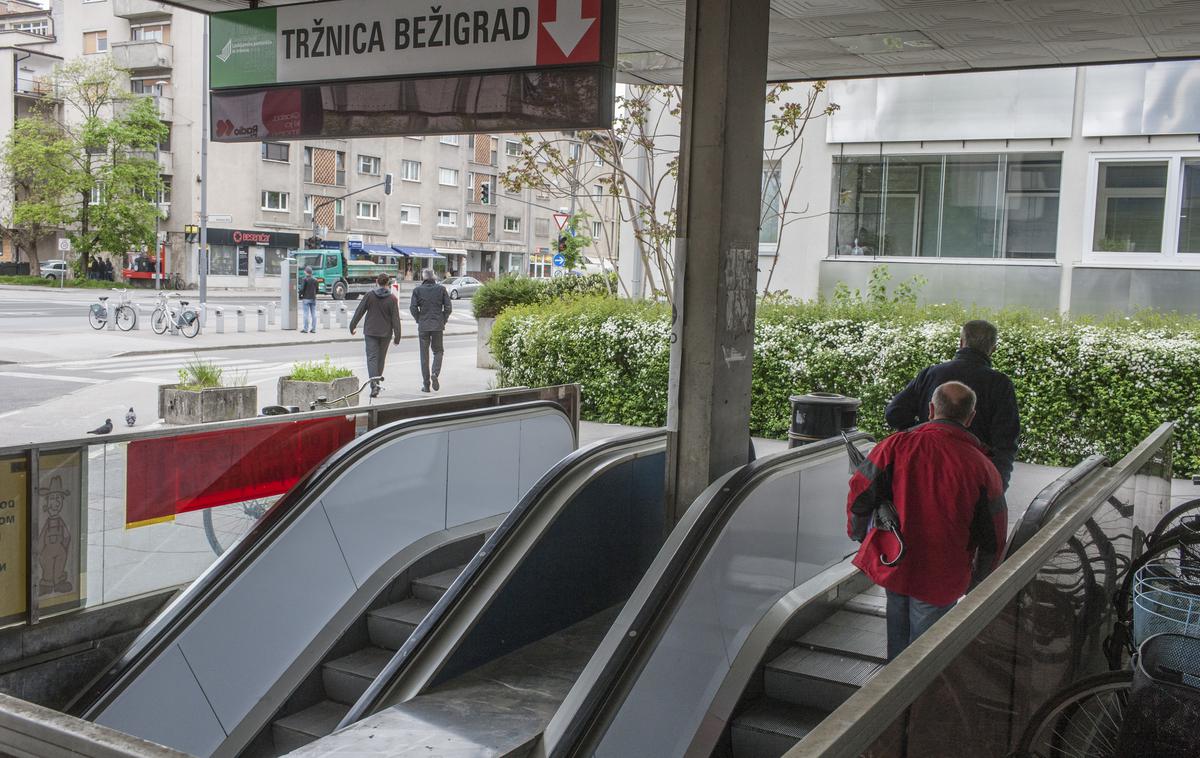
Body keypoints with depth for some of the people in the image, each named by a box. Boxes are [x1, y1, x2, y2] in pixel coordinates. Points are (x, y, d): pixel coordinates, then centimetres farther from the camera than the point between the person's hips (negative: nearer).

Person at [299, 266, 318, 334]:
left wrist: (300, 296, 1)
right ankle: (313, 329, 7)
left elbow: (302, 289, -14)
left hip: (306, 298, -5)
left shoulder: (304, 280, -9)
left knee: (306, 314, -2)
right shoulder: (315, 280, 7)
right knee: (313, 314, 5)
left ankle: (305, 329, -2)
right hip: (313, 299, 5)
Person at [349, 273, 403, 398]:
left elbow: (359, 312, -1)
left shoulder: (369, 295, -4)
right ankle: (377, 378, 28)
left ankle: (374, 383, -23)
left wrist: (352, 326, 11)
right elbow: (395, 318, -5)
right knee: (381, 358, 16)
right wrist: (397, 336, 0)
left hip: (370, 332, -1)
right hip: (385, 333, 1)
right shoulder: (392, 299, -5)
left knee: (371, 357, -5)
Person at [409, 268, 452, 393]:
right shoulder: (441, 289, 0)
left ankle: (426, 384, 7)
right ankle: (435, 374, -12)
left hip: (423, 326, 0)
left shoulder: (418, 290, -2)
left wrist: (419, 320, 7)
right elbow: (448, 307, -3)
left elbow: (413, 307, -7)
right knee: (438, 351, 14)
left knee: (424, 354, 7)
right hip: (438, 325, 0)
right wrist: (443, 320, 8)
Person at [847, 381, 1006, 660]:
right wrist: (976, 582, 14)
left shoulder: (897, 445, -11)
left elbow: (860, 494, -5)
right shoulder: (982, 467, -11)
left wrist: (858, 532, 17)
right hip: (941, 578, -2)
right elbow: (993, 540, -3)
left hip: (892, 564, 2)